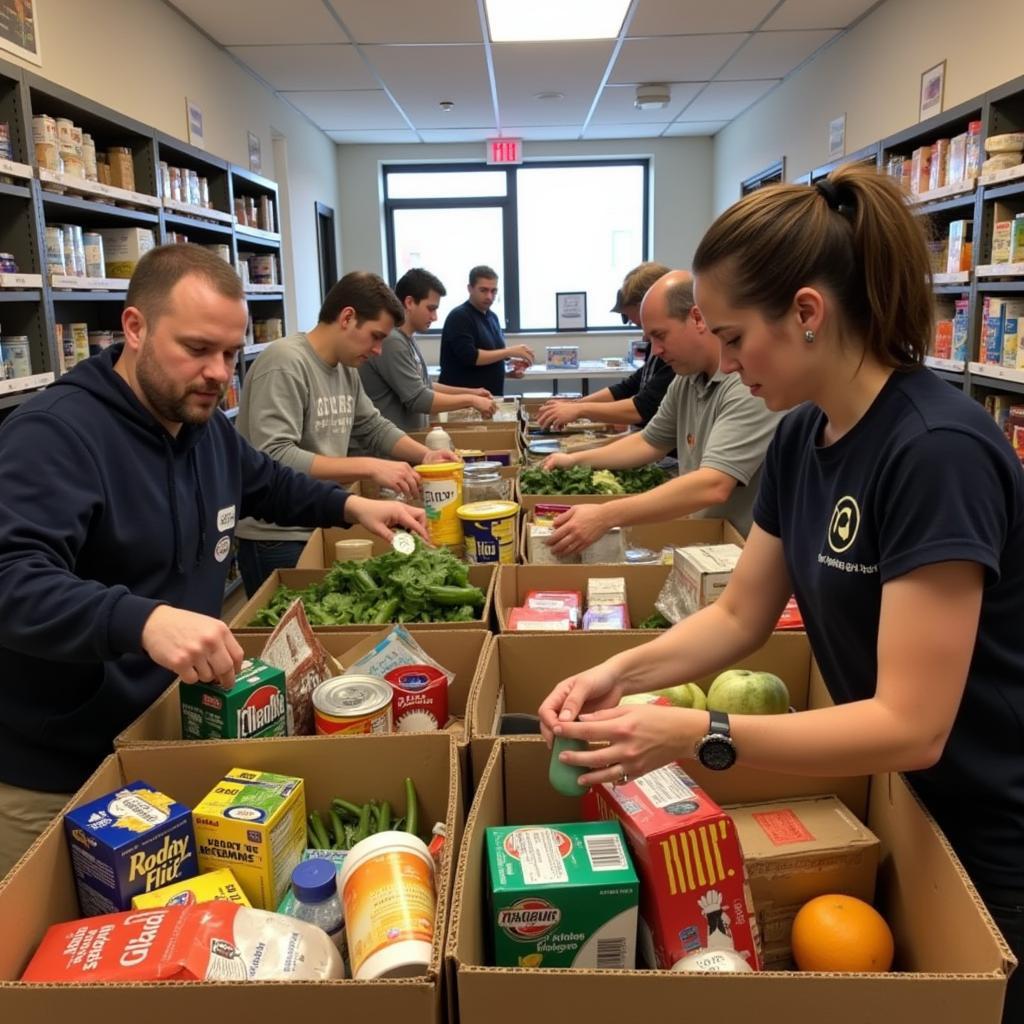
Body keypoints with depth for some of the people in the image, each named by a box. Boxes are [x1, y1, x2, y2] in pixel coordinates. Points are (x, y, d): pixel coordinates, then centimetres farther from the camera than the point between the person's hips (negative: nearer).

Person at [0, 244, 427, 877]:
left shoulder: (207, 427, 6)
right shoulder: (55, 434, -22)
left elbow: (267, 484, 26)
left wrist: (351, 506, 11)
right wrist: (144, 620, -49)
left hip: (166, 741, 7)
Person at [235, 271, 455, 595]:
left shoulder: (346, 367, 6)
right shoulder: (285, 365, -20)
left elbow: (374, 427, 18)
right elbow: (275, 459, -29)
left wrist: (425, 455, 0)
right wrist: (370, 467, -31)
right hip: (277, 542, -8)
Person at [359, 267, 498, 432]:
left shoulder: (407, 338, 12)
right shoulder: (391, 341, -19)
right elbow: (418, 399, -21)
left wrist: (470, 392, 11)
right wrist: (471, 400, -13)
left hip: (411, 436, 9)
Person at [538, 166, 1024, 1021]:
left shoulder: (937, 451, -29)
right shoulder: (802, 437, -4)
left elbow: (911, 726, -29)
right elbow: (739, 615, 2)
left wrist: (697, 736, -34)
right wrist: (621, 673, -12)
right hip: (896, 806, 7)